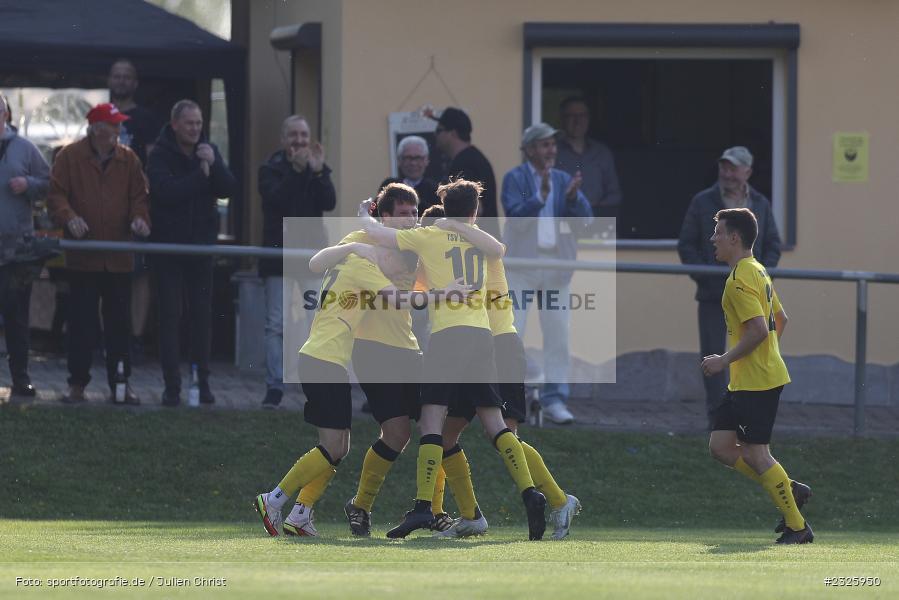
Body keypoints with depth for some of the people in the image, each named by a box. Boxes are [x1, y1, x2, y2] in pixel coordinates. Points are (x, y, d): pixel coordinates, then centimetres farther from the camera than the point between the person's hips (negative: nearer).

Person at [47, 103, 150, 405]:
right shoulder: (70, 157, 1)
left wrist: (139, 218, -12)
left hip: (119, 256, 2)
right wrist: (69, 217, -19)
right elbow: (56, 195, -2)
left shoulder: (128, 159, 8)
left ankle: (120, 383, 13)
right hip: (83, 256, -2)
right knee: (82, 322, 1)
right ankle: (77, 383, 8)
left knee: (120, 322, 6)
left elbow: (139, 196, 8)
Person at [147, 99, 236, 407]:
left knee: (202, 314, 6)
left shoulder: (209, 151, 6)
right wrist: (201, 175, -17)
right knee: (170, 315, -3)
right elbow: (165, 191, -23)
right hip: (169, 244, -4)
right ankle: (172, 385, -1)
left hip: (201, 243, 4)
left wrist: (213, 165, -20)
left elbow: (229, 188, -4)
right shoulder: (160, 155, -7)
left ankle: (202, 381, 12)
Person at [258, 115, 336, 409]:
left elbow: (329, 203, -5)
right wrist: (297, 171, -21)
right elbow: (275, 199, -16)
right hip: (279, 253, -2)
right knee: (276, 325, -4)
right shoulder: (271, 169, 2)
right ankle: (274, 387, -4)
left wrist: (318, 172, -17)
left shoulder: (319, 170, 10)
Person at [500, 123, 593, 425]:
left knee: (557, 333, 3)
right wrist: (541, 196, -27)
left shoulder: (564, 181, 11)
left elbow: (585, 220, 1)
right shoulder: (514, 179, -1)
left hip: (556, 265, 4)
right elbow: (516, 215, -16)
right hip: (521, 263, -4)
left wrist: (573, 197, -17)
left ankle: (554, 399, 8)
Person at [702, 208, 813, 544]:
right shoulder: (758, 272, 15)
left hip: (756, 382, -10)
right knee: (720, 446, 9)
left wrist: (724, 361, -17)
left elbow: (759, 330, -25)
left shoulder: (740, 280, -17)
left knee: (755, 453, -6)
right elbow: (780, 319, 23)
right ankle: (790, 490, 13)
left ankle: (797, 527, 0)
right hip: (744, 382, 10)